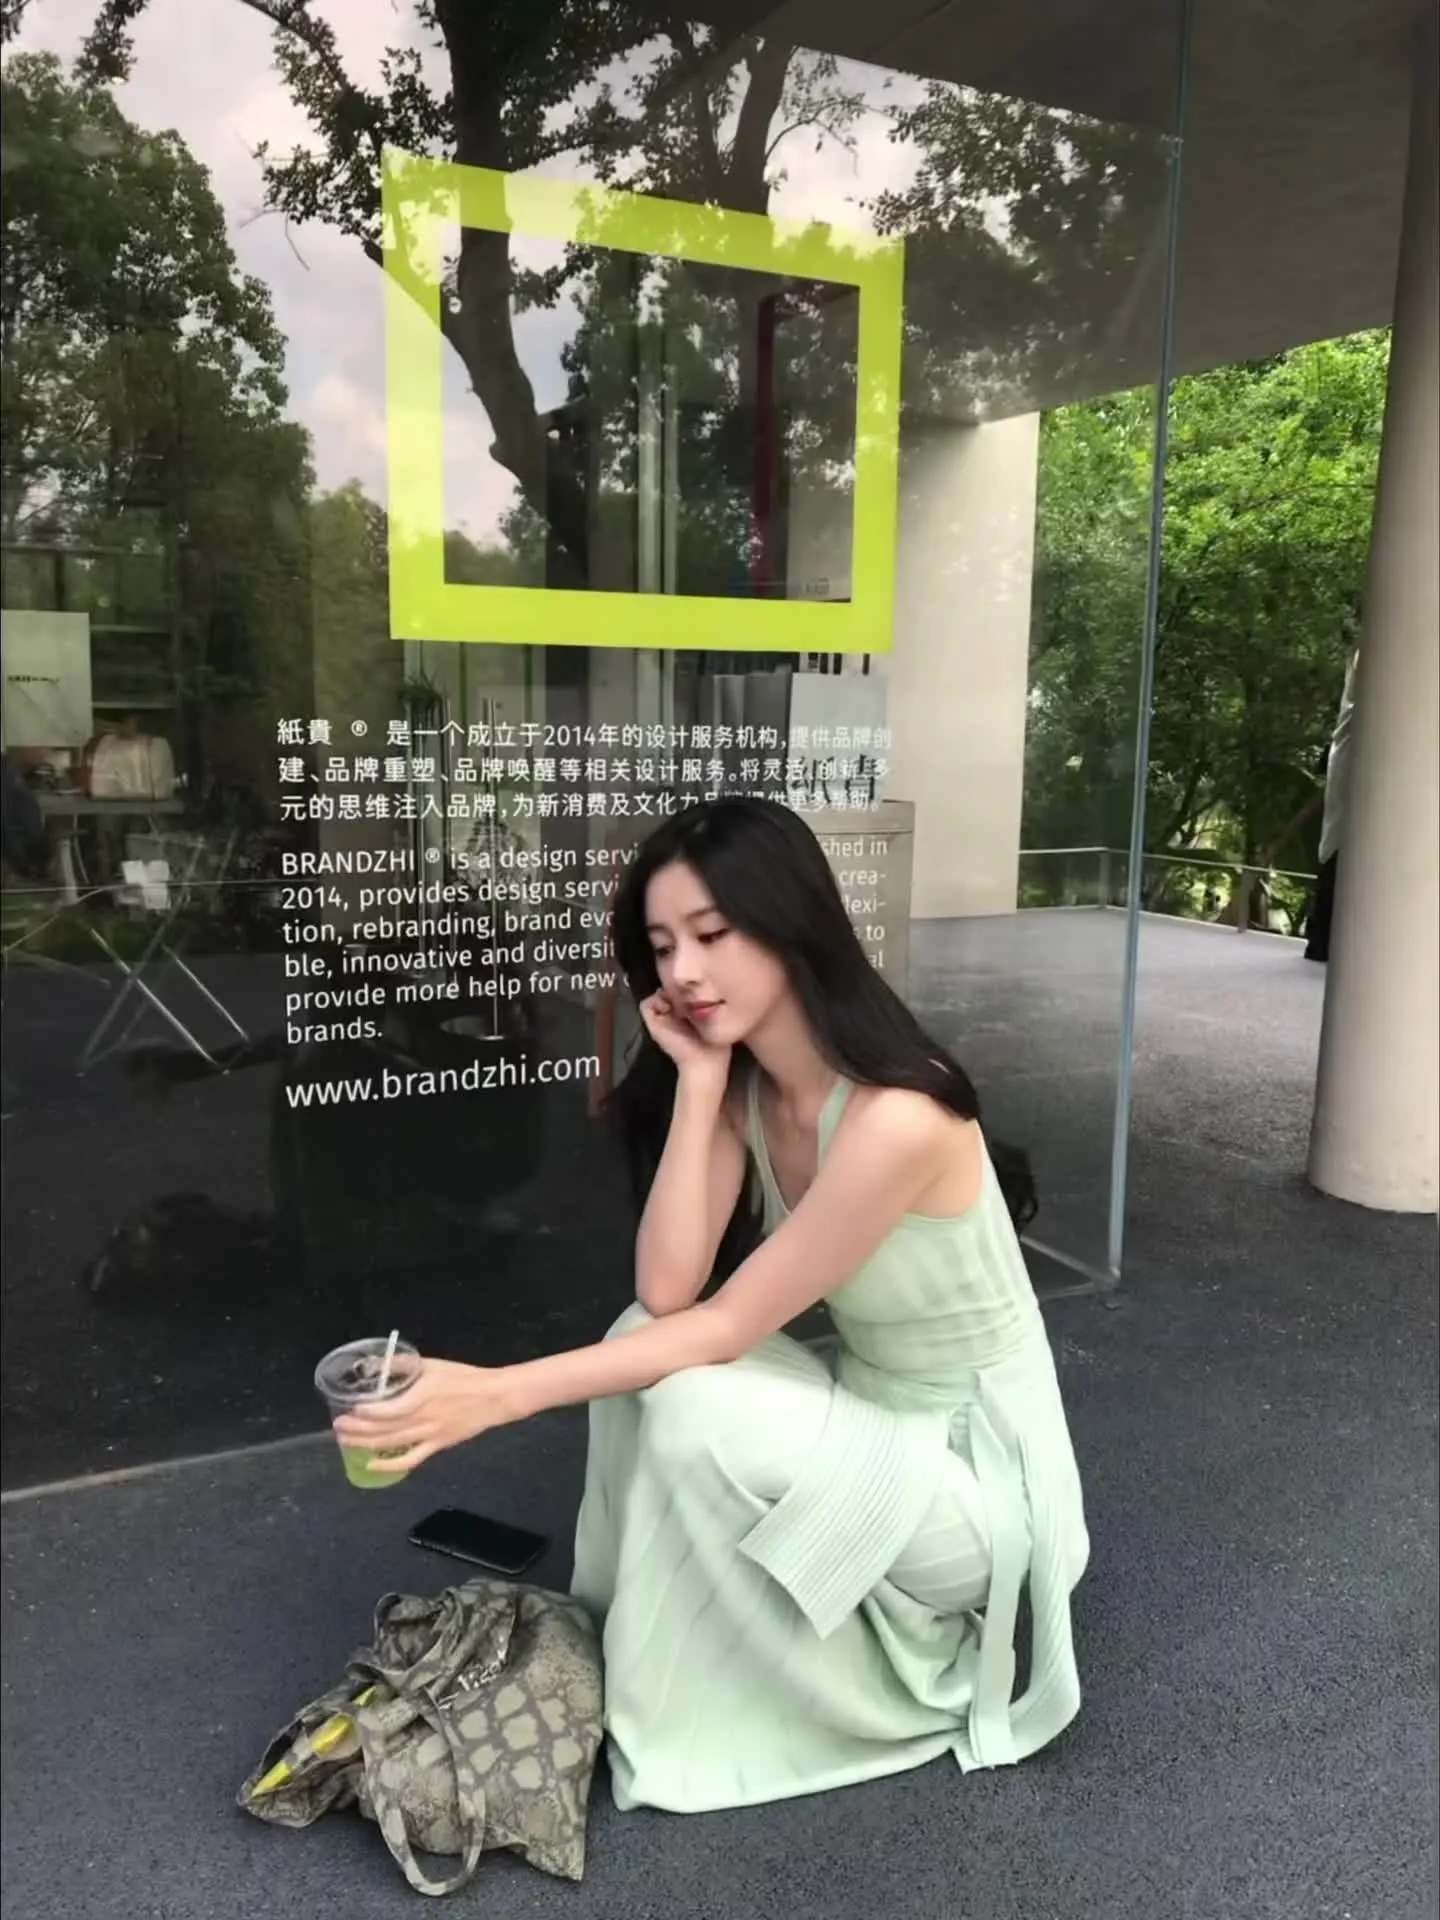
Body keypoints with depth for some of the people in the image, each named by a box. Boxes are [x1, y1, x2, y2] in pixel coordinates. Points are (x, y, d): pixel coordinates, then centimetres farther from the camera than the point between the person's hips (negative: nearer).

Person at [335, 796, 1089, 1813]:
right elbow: (667, 1294, -15)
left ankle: (876, 1680, -3)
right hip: (866, 1413, 7)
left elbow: (727, 1327, -26)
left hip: (970, 1465, -7)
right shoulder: (745, 1083, -5)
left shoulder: (897, 1118, -30)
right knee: (646, 1347, -15)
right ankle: (642, 1636, 4)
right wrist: (697, 1083, -19)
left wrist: (501, 1393, -29)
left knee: (696, 1405, -27)